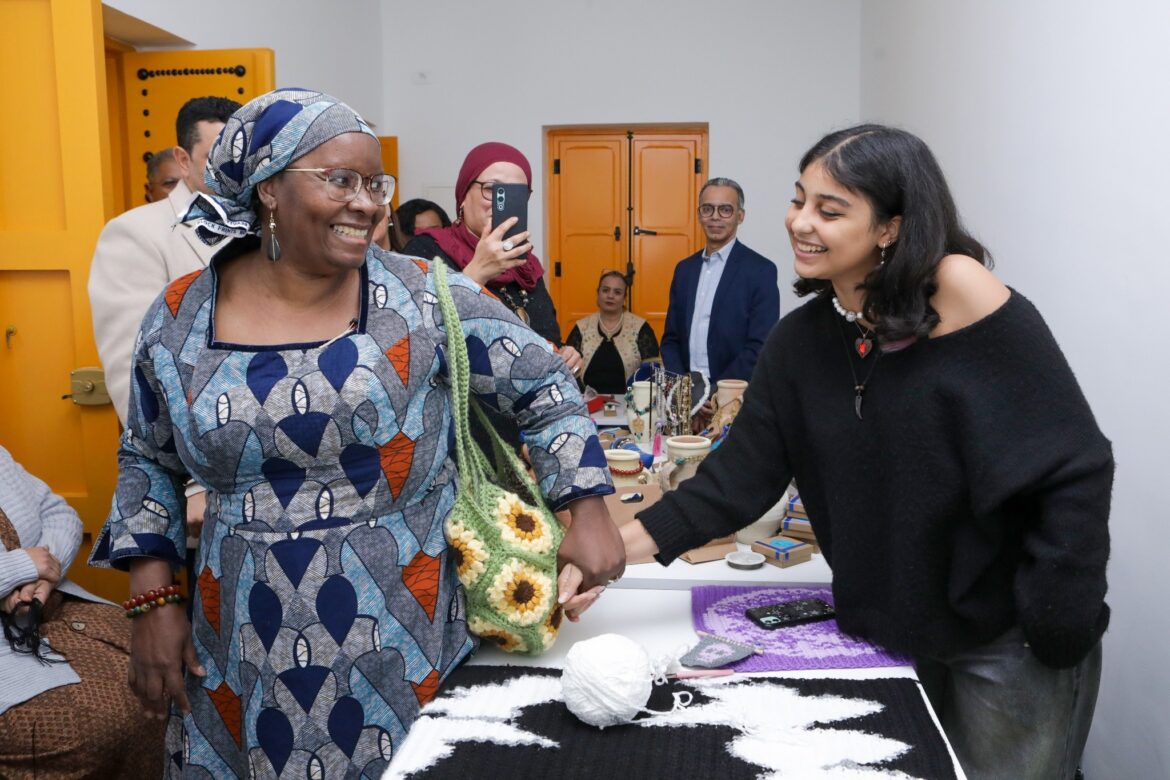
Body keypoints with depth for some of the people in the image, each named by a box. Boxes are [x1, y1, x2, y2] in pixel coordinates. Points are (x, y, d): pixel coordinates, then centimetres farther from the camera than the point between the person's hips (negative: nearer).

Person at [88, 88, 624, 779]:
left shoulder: (423, 297, -9)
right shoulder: (177, 320, -2)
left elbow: (543, 385, -2)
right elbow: (148, 462, 11)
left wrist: (589, 512, -10)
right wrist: (153, 604, 5)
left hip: (405, 644, -1)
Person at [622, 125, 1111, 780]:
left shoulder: (958, 289, -21)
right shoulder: (799, 342, -4)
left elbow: (1072, 468, -20)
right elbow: (743, 473, -7)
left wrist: (1060, 630, -18)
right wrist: (632, 539, -19)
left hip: (1009, 636, -5)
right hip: (890, 630, 5)